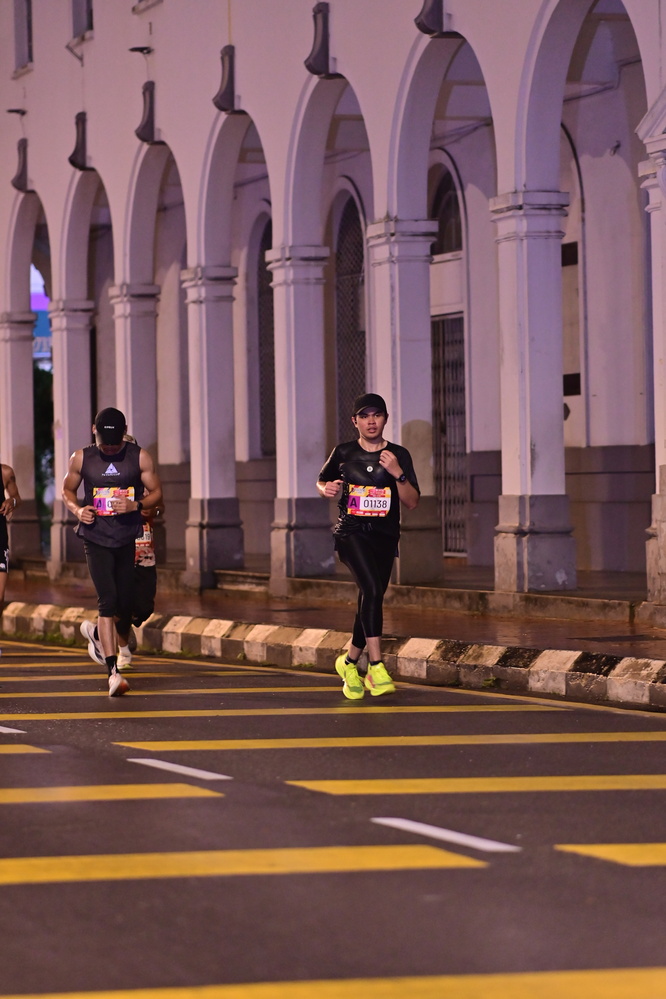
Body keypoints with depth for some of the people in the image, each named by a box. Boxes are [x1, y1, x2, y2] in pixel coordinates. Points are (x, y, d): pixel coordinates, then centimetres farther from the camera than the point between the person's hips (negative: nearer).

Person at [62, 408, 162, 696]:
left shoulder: (140, 457, -1)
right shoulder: (81, 459, -1)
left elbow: (156, 493, 4)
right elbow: (67, 490, 12)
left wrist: (136, 505, -16)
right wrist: (77, 509, -9)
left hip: (127, 539, 2)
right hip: (96, 539, -2)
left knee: (125, 604, 9)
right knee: (108, 601, -15)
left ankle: (97, 633, 44)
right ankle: (113, 670, -17)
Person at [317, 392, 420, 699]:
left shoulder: (399, 455, 3)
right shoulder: (344, 453, 2)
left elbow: (412, 503, -1)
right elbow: (321, 482, 19)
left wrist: (398, 474, -17)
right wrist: (327, 490, -4)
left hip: (384, 536, 3)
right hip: (351, 532, -3)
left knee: (370, 601, 8)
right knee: (372, 589, -25)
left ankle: (349, 662, 34)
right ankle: (376, 667, -28)